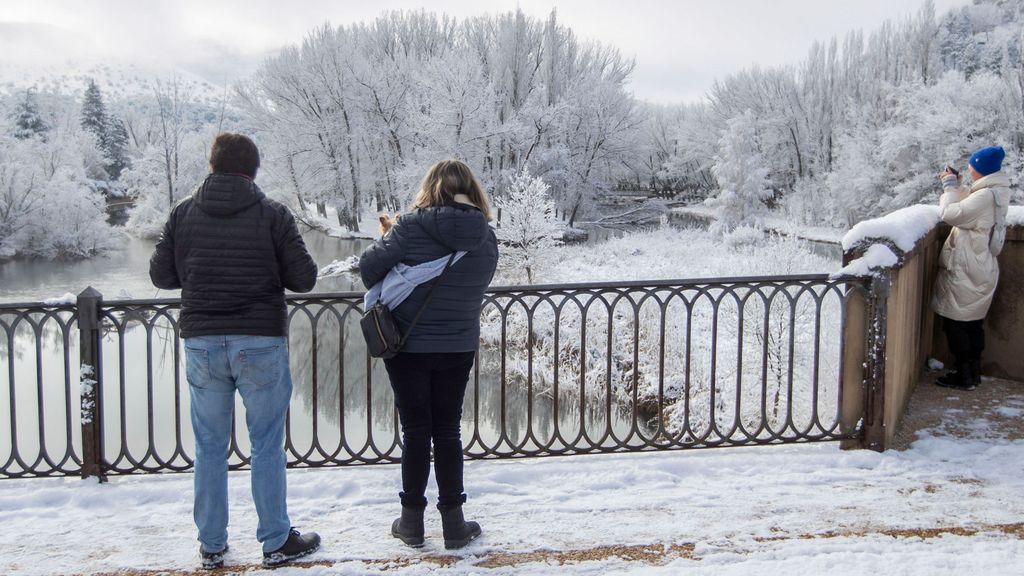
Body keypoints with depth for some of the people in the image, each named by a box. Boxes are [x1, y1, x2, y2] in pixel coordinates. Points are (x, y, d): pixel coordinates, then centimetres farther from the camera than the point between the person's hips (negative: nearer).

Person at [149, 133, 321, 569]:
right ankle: (276, 542, 16)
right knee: (267, 446, 7)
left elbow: (161, 275, 6)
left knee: (210, 448, 12)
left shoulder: (183, 214, 2)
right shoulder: (273, 215, -6)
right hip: (261, 343, -2)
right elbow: (304, 278, -6)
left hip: (201, 342, 3)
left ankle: (211, 545, 21)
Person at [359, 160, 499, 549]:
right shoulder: (487, 239, -3)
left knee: (416, 431, 9)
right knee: (448, 431, 13)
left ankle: (412, 521, 18)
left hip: (408, 346, -3)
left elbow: (369, 266, -12)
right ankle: (453, 522, 17)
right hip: (459, 348, 3)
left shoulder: (411, 227, -16)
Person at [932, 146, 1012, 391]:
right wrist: (955, 186, 9)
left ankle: (964, 377, 6)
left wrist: (950, 186, -9)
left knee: (957, 324, 0)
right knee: (973, 324, 17)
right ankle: (973, 372, 26)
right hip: (980, 271, 10)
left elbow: (950, 213, -22)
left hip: (966, 273, -10)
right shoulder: (996, 192, 9)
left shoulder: (986, 196, -21)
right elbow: (966, 208, 19)